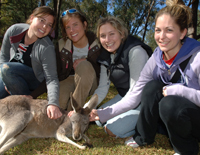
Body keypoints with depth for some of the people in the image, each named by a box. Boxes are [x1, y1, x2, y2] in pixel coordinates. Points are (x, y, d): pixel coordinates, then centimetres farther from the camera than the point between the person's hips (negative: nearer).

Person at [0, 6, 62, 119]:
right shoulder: (14, 30, -15)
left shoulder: (47, 48, -28)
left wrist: (53, 103, -46)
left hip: (34, 79, -5)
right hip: (11, 77, 5)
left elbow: (52, 79, -31)